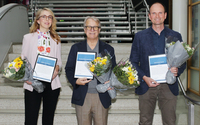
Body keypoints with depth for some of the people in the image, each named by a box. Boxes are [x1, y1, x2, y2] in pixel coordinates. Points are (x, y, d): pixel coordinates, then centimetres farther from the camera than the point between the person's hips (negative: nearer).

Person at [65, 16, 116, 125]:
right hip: (82, 97, 0)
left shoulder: (108, 49, 10)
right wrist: (75, 81, -14)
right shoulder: (76, 48, 9)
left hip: (102, 97, 0)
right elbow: (69, 69, 7)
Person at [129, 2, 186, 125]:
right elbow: (133, 62, 5)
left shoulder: (175, 36, 9)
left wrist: (178, 70, -12)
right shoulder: (140, 36, 6)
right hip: (147, 86, 0)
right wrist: (144, 78, -10)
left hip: (169, 87, 1)